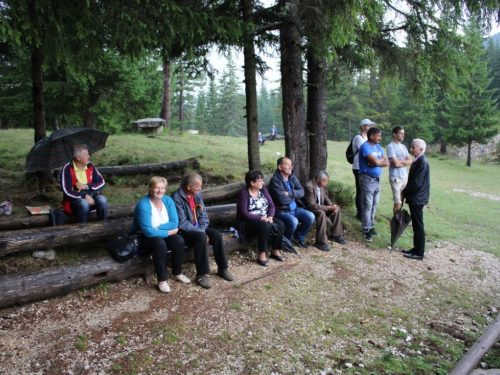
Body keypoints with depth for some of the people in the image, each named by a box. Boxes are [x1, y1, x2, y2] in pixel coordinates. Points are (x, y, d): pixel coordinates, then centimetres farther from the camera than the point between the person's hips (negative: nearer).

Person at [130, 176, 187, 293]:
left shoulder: (168, 200, -7)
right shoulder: (143, 205, -24)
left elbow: (174, 223, -10)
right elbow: (148, 232, -28)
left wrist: (158, 228, -23)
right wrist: (168, 232, -21)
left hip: (161, 234, 5)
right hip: (144, 238, -5)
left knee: (179, 240, -23)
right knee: (160, 243, -36)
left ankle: (177, 273, -2)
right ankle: (161, 280, -22)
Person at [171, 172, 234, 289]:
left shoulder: (197, 194, 2)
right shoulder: (177, 197, -21)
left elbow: (203, 214, 5)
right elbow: (182, 223, -23)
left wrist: (202, 230, -12)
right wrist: (201, 233, -23)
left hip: (197, 228, 7)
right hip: (183, 231, -7)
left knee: (217, 235, -15)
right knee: (201, 238, -33)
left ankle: (222, 269, 0)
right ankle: (201, 275, -23)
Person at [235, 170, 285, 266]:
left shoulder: (263, 189, 4)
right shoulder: (243, 193, -15)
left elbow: (271, 205, 3)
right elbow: (244, 214, -21)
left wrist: (270, 217, -16)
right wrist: (262, 218, -24)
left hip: (265, 219, 7)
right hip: (247, 222, -6)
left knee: (280, 224, -19)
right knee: (265, 226, -35)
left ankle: (275, 251, -2)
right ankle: (261, 255, -23)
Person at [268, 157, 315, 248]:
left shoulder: (292, 177, 6)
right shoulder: (275, 180, -16)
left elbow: (301, 192, -2)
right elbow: (282, 198, -25)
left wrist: (289, 193, -19)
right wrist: (294, 195, -7)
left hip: (294, 209, 7)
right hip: (281, 211, -7)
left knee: (311, 216, -11)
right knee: (293, 221, -32)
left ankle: (299, 237, 13)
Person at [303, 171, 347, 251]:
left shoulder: (322, 185, -1)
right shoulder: (309, 186, -26)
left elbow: (326, 199, 11)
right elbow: (312, 205, -30)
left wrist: (332, 205, -11)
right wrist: (329, 208, -28)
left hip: (319, 207, 9)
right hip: (310, 210, -9)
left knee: (337, 209, 1)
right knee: (321, 213, -35)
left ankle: (335, 235, 10)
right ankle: (320, 242, -29)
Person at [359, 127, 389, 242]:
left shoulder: (378, 147, 13)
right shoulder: (365, 146, -12)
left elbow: (387, 163, 6)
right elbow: (375, 161, -23)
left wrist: (377, 162, -11)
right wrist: (382, 160, -3)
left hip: (377, 179, 8)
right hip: (367, 179, -8)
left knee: (374, 205, 13)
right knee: (368, 206, -6)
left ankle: (371, 227, 23)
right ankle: (366, 230, 0)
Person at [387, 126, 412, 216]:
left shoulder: (403, 146, 14)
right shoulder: (390, 146, -10)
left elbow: (410, 161, 6)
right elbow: (396, 164, -17)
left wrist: (400, 161, -11)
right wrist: (405, 162, 0)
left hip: (405, 177, 7)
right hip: (395, 178, -7)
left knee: (402, 201, 12)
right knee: (398, 203, -4)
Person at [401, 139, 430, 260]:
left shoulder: (422, 162, -19)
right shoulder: (418, 161, 11)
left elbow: (416, 183, -22)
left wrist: (404, 193, -12)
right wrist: (405, 192, 9)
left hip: (417, 199, -10)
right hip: (415, 198, 10)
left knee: (418, 226, -1)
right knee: (416, 225, 16)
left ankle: (419, 253, 7)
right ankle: (417, 249, 27)